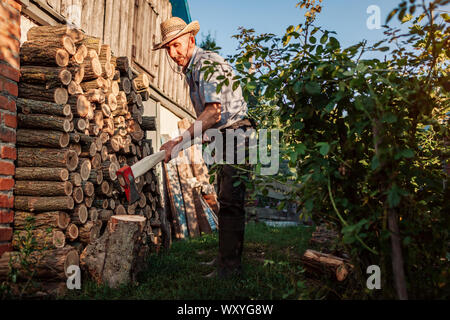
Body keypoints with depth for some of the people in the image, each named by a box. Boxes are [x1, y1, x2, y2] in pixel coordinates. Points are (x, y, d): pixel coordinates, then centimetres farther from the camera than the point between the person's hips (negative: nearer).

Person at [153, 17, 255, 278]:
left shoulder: (208, 63, -14)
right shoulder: (191, 69, 17)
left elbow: (214, 112, -25)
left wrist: (179, 141, -25)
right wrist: (185, 139, 16)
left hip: (236, 134, -10)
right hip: (225, 139, 10)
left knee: (230, 202, -11)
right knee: (225, 200, 12)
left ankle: (231, 265, -5)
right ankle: (225, 257, 21)